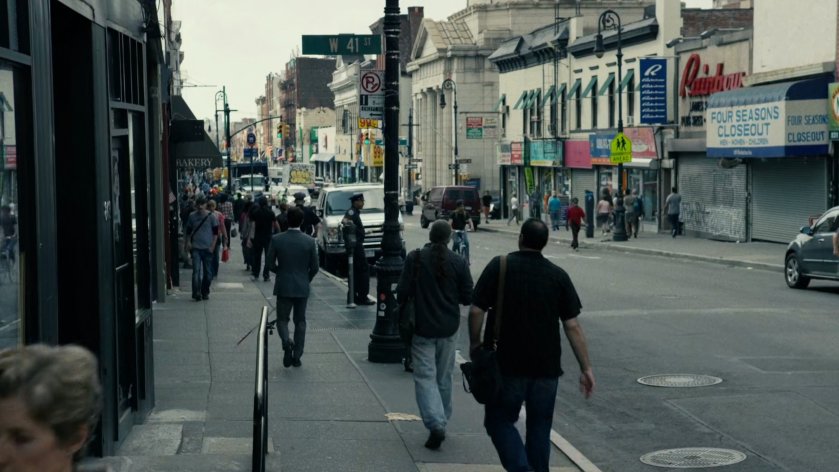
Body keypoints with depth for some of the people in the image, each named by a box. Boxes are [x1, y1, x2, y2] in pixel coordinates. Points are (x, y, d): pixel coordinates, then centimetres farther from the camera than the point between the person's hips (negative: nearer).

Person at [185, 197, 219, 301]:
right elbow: (188, 231, 14)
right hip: (195, 248, 0)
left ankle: (205, 292, 21)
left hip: (208, 248, 0)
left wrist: (213, 246, -5)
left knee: (208, 273, 7)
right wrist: (188, 242, 1)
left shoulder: (211, 216, 0)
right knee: (196, 271, -12)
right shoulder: (192, 216, 5)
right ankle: (196, 293, -15)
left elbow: (215, 232, 2)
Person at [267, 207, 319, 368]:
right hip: (302, 288, 1)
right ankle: (297, 356, 10)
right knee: (300, 321, 12)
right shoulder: (309, 241, -8)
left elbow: (270, 264, -4)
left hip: (283, 286, -1)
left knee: (282, 319, 11)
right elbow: (314, 267, -3)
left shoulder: (276, 240, -9)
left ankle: (286, 341, -19)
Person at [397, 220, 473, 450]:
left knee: (425, 376, -1)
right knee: (444, 377, 16)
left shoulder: (415, 258, -10)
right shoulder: (458, 262, -6)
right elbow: (467, 297, -2)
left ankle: (435, 424, -16)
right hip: (449, 328, 2)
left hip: (422, 328, -2)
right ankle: (442, 421, 24)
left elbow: (403, 292, -10)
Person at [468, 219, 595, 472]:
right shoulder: (558, 275, 0)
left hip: (506, 365, -2)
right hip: (546, 366, 2)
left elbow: (476, 311, -8)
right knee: (539, 427, 14)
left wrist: (475, 343, 9)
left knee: (500, 420, 8)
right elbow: (572, 326, -3)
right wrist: (586, 368, 1)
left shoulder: (499, 266, -6)